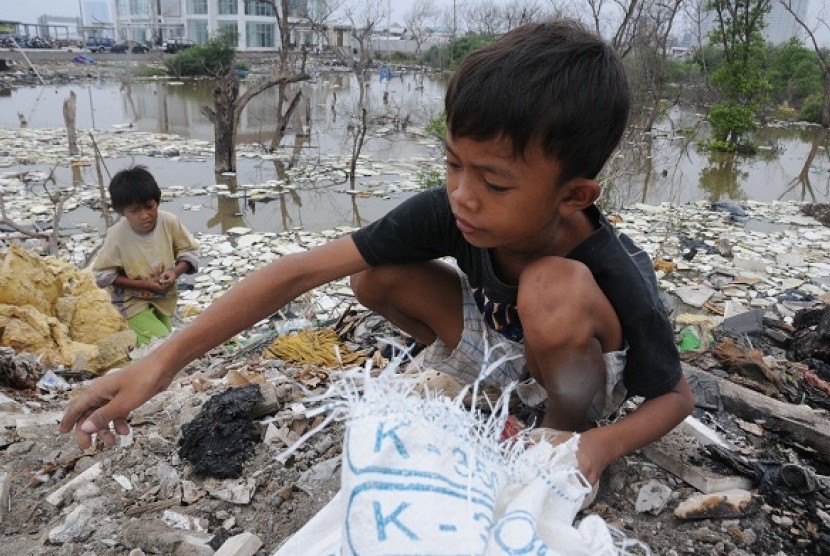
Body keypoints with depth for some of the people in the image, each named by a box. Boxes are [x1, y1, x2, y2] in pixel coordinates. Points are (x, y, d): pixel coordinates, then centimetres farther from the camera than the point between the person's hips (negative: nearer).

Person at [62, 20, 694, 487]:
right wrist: (164, 361, -33)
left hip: (576, 374, -3)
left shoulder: (620, 281, -34)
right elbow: (304, 269, -30)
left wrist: (601, 445, -38)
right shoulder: (450, 213, -28)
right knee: (376, 275, -20)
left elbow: (677, 395, -16)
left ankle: (566, 430, -9)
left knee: (556, 286, -37)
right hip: (498, 343, 3)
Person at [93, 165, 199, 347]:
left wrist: (176, 271, -25)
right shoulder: (117, 235, -24)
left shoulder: (170, 222, -18)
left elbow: (189, 251, -6)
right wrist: (142, 284, -23)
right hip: (133, 301, -4)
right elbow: (103, 274, -16)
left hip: (165, 298, 4)